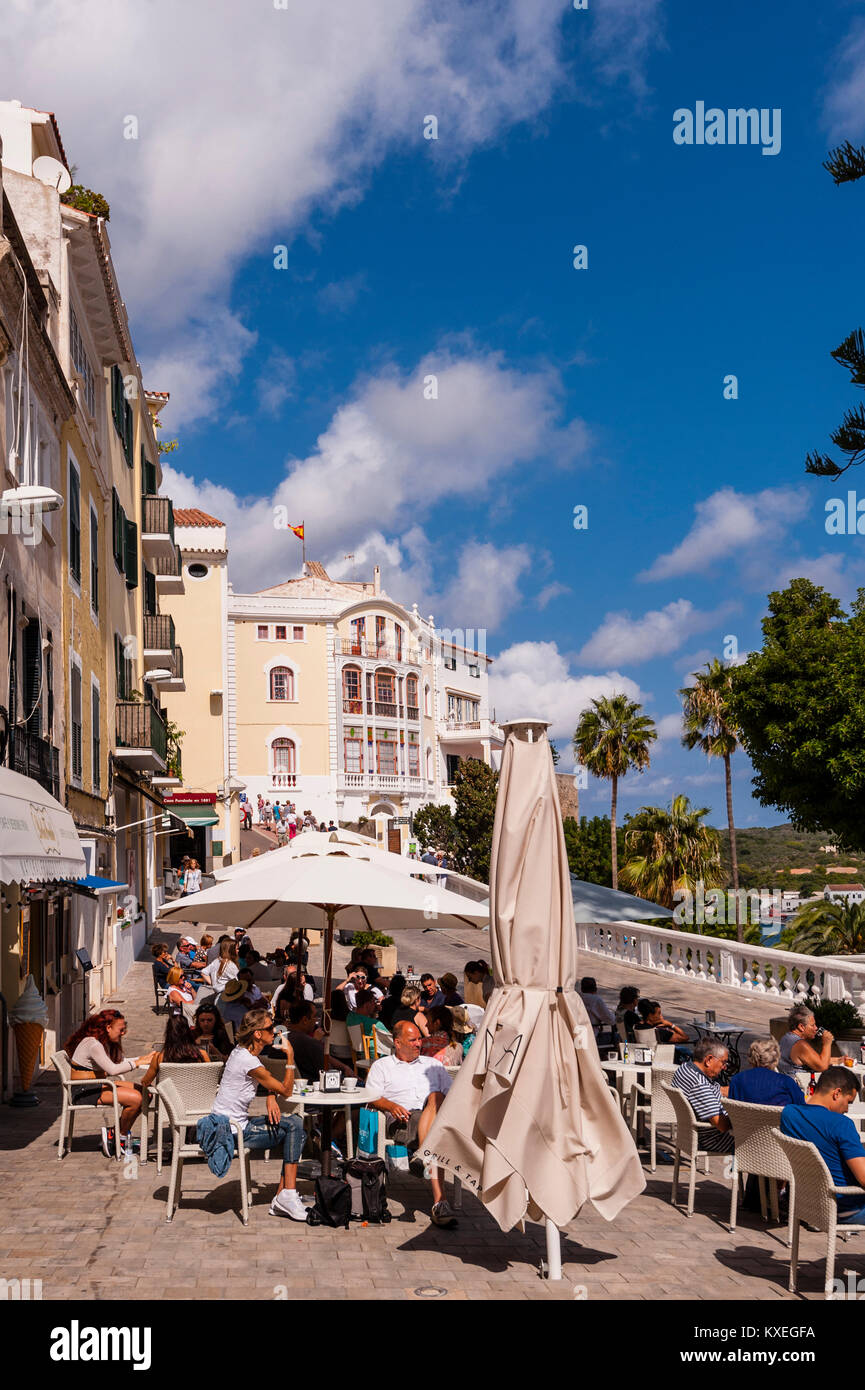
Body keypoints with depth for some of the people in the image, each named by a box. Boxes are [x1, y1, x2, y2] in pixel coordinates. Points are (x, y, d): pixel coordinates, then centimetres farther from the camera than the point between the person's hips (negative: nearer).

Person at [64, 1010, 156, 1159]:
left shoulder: (106, 1043, 13)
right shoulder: (93, 1044, -19)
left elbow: (121, 1061, 19)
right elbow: (112, 1069, -28)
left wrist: (143, 1058, 5)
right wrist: (138, 1063, -20)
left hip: (99, 1085, 10)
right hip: (84, 1091, -10)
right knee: (135, 1098, -25)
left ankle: (115, 1133, 2)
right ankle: (121, 1136, -3)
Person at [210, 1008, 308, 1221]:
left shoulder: (244, 1052, 8)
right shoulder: (248, 1061, -22)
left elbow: (271, 1081, 19)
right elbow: (286, 1090, -12)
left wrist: (271, 1097, -2)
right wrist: (290, 1057, -10)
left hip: (235, 1124, 10)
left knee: (294, 1124, 4)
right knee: (294, 1125, -13)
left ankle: (283, 1196, 4)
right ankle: (287, 1195, -9)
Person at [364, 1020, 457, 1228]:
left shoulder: (433, 1064, 33)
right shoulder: (381, 1066, 23)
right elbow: (371, 1097, 9)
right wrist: (391, 1106, -14)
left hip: (439, 1116, 3)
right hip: (402, 1120, -2)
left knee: (435, 1098, -36)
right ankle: (439, 1201, -48)